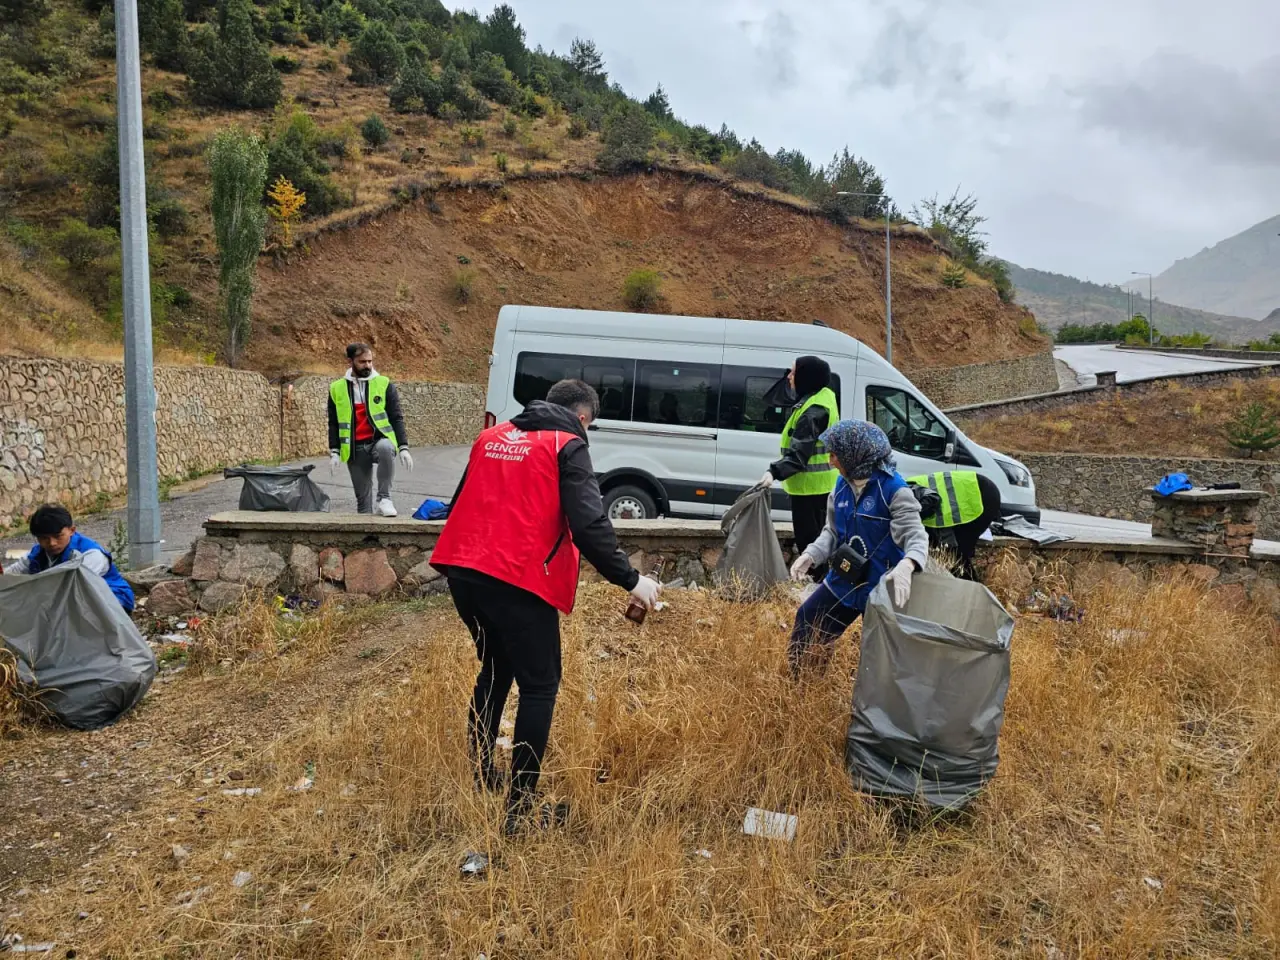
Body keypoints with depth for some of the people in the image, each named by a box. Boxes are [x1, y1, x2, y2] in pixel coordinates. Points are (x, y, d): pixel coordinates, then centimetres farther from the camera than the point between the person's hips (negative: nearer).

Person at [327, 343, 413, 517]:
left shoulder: (384, 384, 3)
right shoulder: (337, 388, 7)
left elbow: (396, 418, 2)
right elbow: (333, 424, 11)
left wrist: (403, 448, -7)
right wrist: (334, 452, 2)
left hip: (380, 440, -2)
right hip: (355, 449, 2)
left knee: (386, 448, -37)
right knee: (362, 496, 3)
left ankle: (384, 499, -25)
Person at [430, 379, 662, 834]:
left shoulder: (492, 437, 19)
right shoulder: (567, 446, -1)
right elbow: (589, 523, -12)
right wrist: (630, 579, -6)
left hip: (464, 572, 7)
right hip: (518, 580, -7)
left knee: (495, 670, 25)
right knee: (540, 685, 6)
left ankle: (479, 780, 33)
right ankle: (520, 805, 6)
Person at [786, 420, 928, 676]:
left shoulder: (893, 489, -20)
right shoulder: (842, 485, 0)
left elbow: (916, 537, -24)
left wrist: (906, 565, -47)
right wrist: (810, 555, -12)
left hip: (880, 589, -6)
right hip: (842, 582, 7)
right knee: (803, 637, 15)